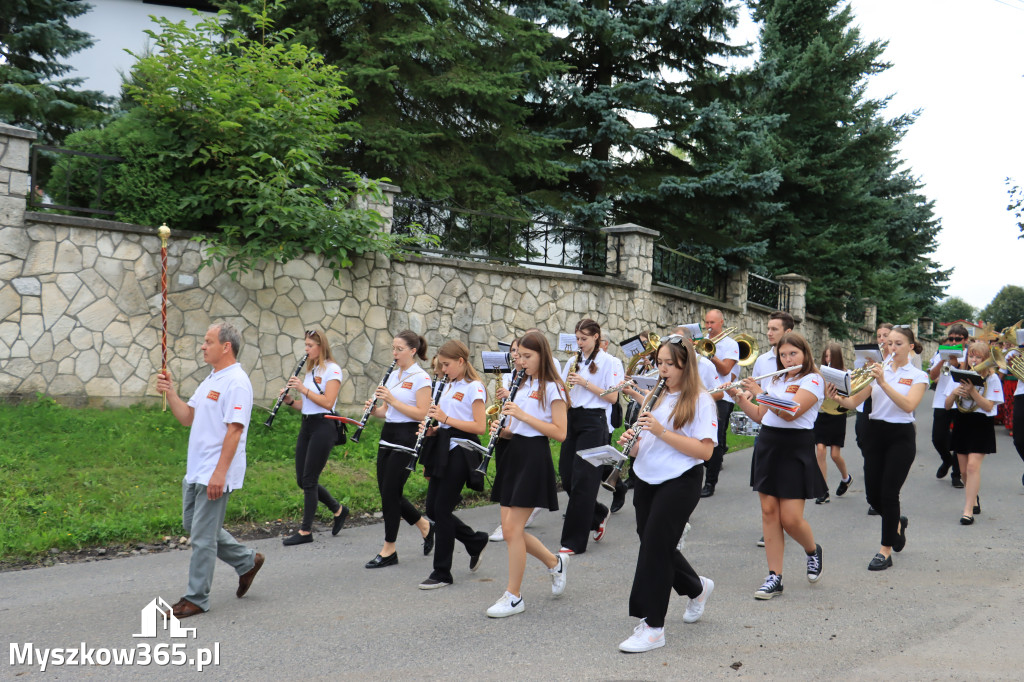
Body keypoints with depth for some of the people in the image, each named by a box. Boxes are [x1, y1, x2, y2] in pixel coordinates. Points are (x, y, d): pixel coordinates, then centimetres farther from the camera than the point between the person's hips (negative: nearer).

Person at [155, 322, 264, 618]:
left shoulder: (236, 382, -17)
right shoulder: (211, 379, 15)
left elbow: (234, 430, -23)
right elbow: (188, 417, 16)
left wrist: (220, 473, -26)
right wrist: (169, 393, 2)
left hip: (216, 474, -10)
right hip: (196, 471, 10)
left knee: (203, 536, -2)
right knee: (193, 525, 18)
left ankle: (197, 599, 11)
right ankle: (247, 561, 30)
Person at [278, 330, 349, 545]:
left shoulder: (332, 369, -8)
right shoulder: (310, 370, 17)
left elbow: (327, 402, -18)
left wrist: (303, 389, -17)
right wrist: (290, 400, 0)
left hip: (323, 427, -9)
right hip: (307, 425, 9)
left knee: (309, 480, -5)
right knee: (302, 480, 9)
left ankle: (306, 531, 4)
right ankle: (338, 510, 26)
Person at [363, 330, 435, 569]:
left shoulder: (420, 378, -10)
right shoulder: (393, 375, 13)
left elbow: (422, 414, -18)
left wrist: (392, 399, -22)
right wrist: (374, 410, -5)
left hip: (407, 437, -8)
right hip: (388, 435, 8)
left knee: (390, 491, -5)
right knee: (387, 490, 9)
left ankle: (389, 550, 8)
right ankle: (425, 526, 29)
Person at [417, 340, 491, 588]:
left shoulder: (473, 388, -10)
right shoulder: (449, 386, 15)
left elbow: (480, 427, -17)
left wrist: (446, 418, -21)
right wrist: (432, 428, -1)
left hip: (461, 452, -9)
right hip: (443, 449, 9)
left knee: (442, 509, -6)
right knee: (432, 508, 7)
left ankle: (442, 573, 6)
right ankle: (476, 542, 27)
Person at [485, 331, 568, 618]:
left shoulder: (552, 388, -8)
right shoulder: (523, 385, 15)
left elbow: (560, 433, -16)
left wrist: (522, 414, -19)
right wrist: (502, 430, -2)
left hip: (535, 457, -8)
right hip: (514, 454, 8)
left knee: (512, 529, -7)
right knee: (510, 529, 7)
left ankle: (514, 597, 7)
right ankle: (555, 563, 29)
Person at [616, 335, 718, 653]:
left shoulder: (700, 400, -9)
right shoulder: (655, 396, 12)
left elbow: (704, 451, -18)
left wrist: (661, 431, -24)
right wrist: (631, 440, -9)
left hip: (679, 482, -7)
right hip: (646, 480, 7)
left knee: (655, 546, -9)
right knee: (655, 544, 14)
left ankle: (652, 627, 3)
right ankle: (697, 588, 41)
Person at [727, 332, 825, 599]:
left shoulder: (812, 380, -7)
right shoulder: (774, 380, 14)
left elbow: (790, 413, -20)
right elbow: (760, 416, 15)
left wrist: (759, 393, -18)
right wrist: (739, 397, 3)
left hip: (796, 450, -6)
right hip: (767, 445, 6)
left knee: (790, 518, -7)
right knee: (769, 511, 3)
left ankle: (813, 551, 28)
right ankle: (774, 577, 9)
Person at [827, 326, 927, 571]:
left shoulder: (918, 376, -1)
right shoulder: (877, 370, 7)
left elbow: (909, 405, -20)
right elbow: (854, 402, 1)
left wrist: (883, 382, -29)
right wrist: (836, 397, -20)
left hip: (901, 436, -4)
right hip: (874, 433, 4)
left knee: (889, 493, -7)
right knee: (873, 496, 5)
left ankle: (886, 550, 6)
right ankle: (897, 523, 37)